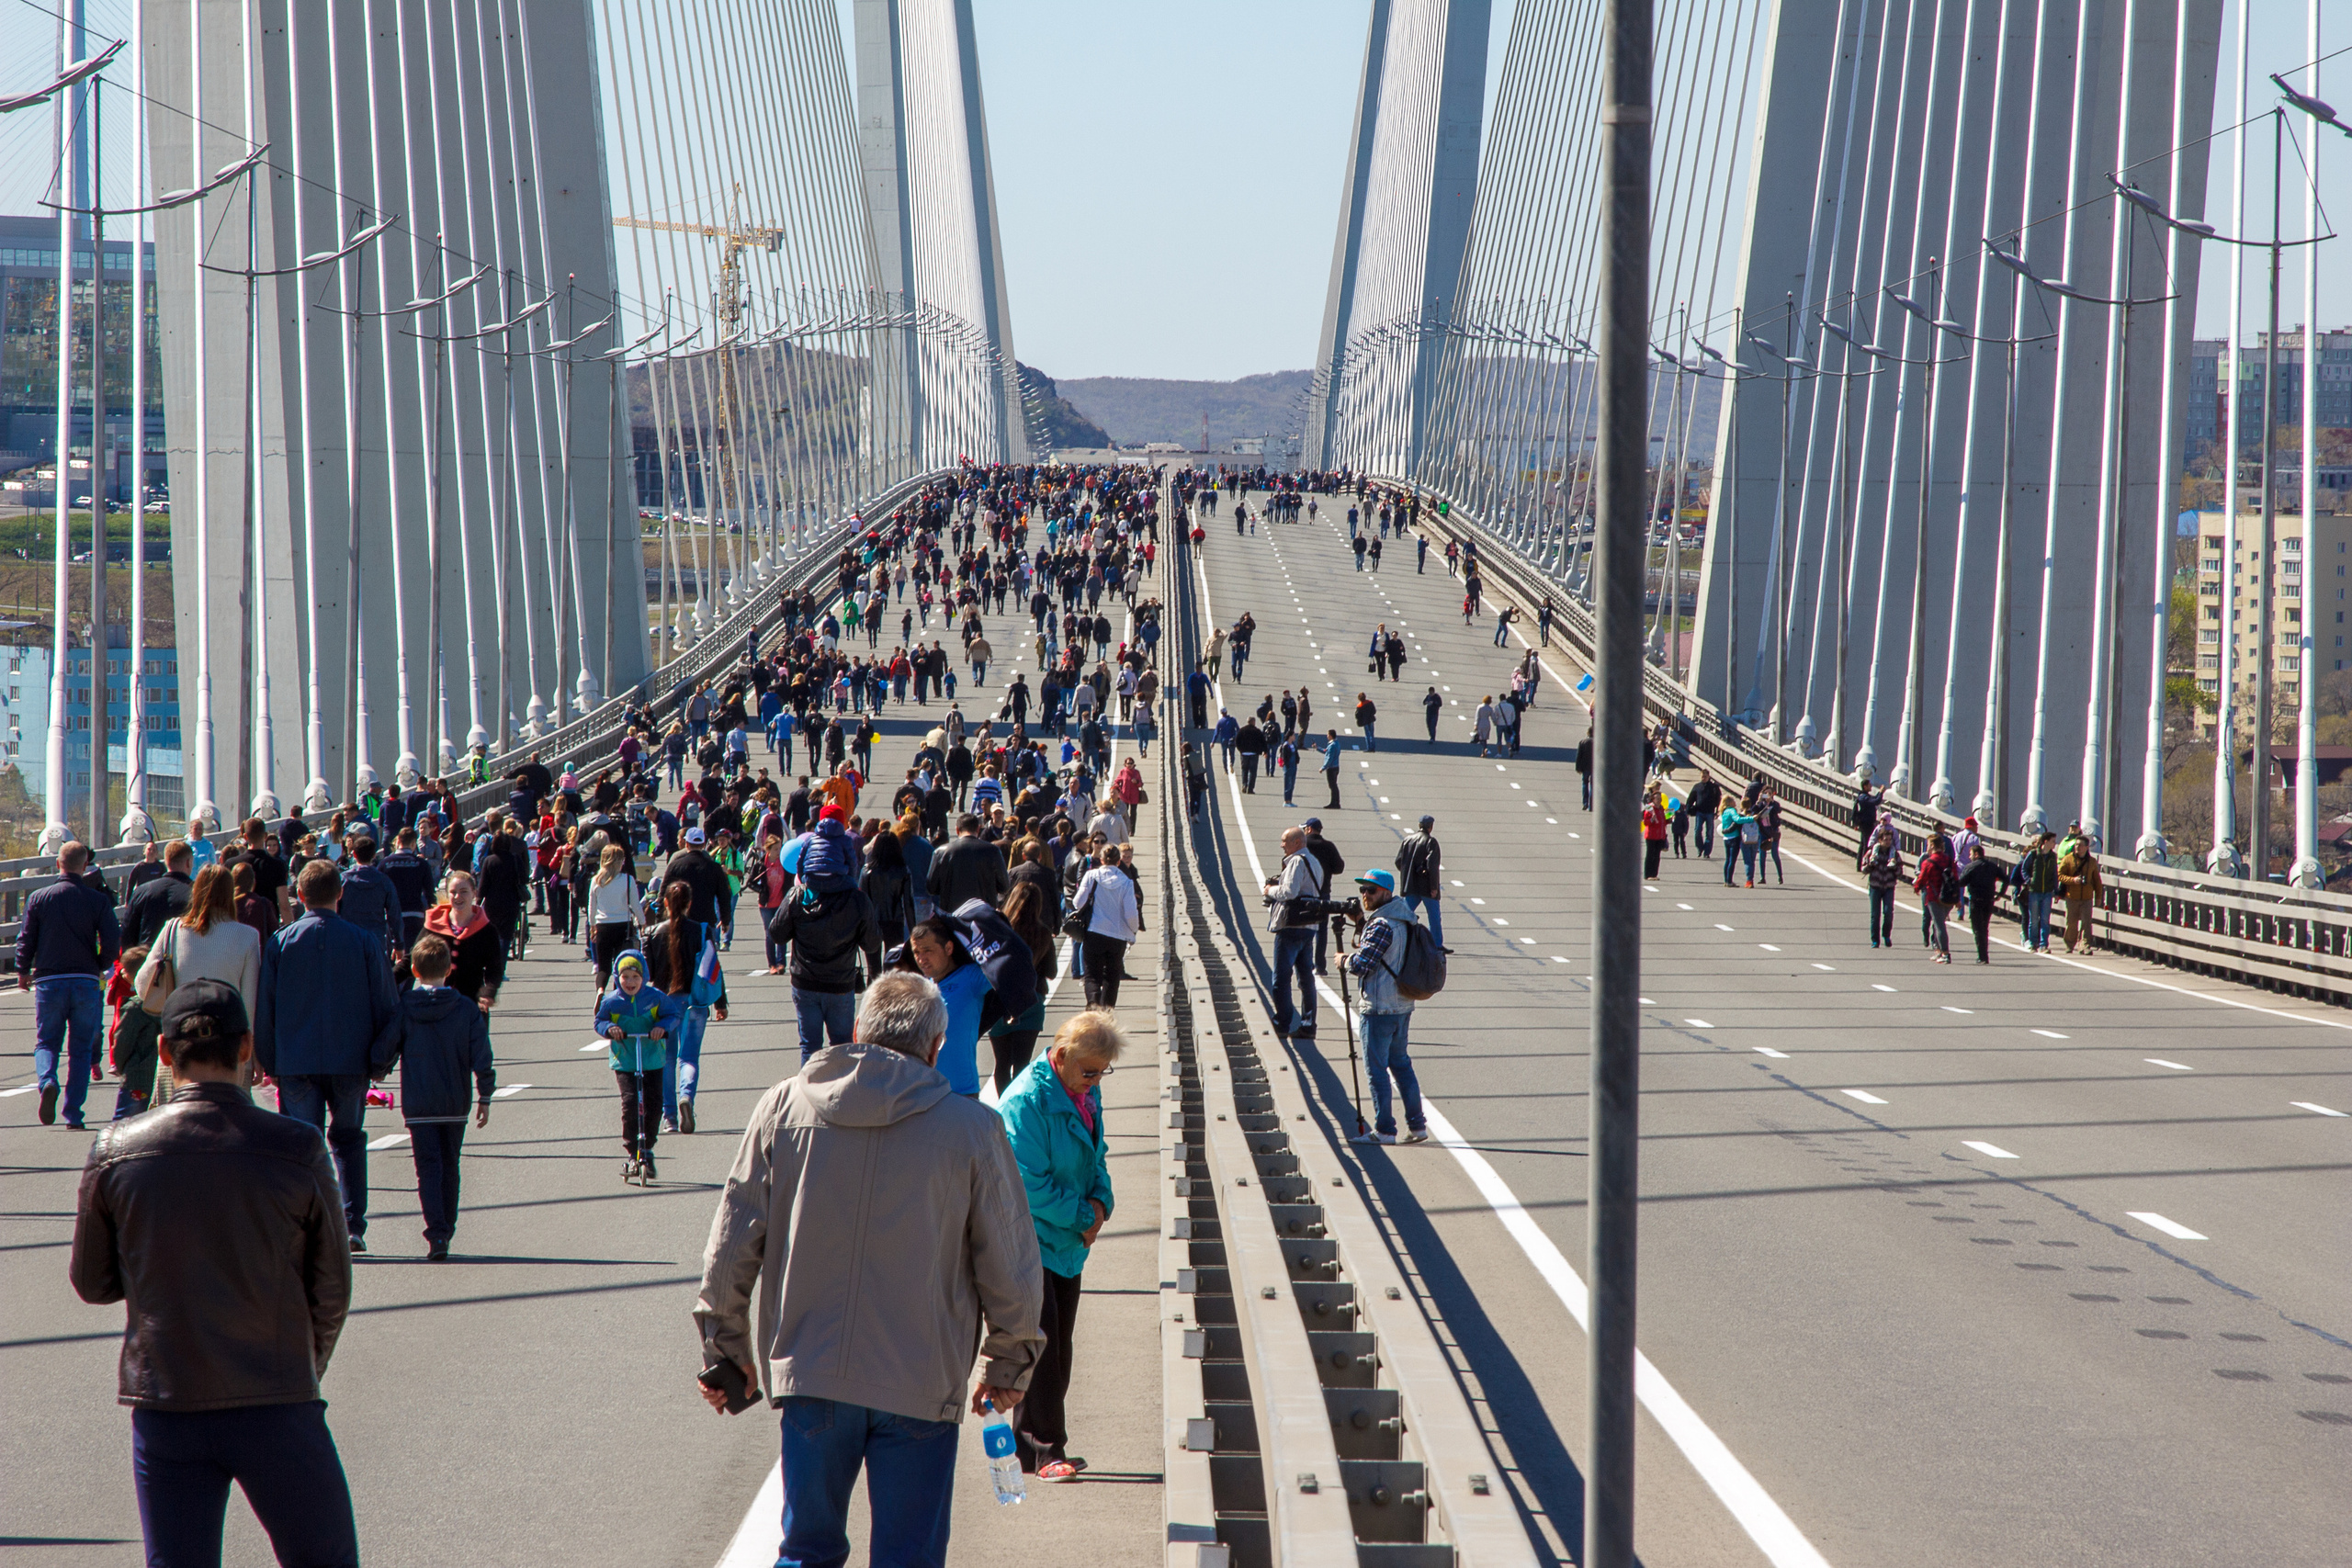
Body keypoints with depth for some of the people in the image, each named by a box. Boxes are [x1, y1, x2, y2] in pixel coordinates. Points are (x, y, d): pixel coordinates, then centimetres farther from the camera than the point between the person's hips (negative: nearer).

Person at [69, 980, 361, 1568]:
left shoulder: (114, 1154, -4)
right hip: (276, 1407, -2)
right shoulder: (298, 1152, -7)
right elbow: (331, 1293, 1)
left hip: (163, 1406, 2)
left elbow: (91, 1284, 8)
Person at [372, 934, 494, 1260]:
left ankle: (436, 1235, -17)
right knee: (449, 1167, 16)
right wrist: (484, 1098, 5)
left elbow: (385, 1050, -3)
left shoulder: (402, 1006, -7)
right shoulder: (467, 1009, -3)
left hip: (417, 1105, -2)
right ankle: (445, 1231, 21)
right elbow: (481, 1059, -4)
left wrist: (378, 1072, 18)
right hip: (456, 1104, 2)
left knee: (428, 1167, -2)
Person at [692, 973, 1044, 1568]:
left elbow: (730, 1246, 3)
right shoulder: (973, 1128, -6)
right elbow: (1009, 1268, 0)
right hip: (921, 1383, -2)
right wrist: (1009, 1364, 16)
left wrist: (726, 1349, 16)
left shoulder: (782, 1108, -1)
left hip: (808, 1373, 2)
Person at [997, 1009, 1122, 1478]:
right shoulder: (1027, 1101, -21)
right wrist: (1083, 1216, -15)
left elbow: (1096, 1156, 19)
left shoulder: (1087, 1094, 7)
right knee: (1040, 1348, -9)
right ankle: (1043, 1452, -4)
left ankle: (1037, 1447, 20)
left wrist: (1100, 1202, -2)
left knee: (1059, 1349, 11)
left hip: (1066, 1245, 9)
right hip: (1028, 1242, -9)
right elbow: (1029, 1184, -22)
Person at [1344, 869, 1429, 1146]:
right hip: (1402, 1006, 9)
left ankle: (1384, 1130, 0)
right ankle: (1417, 1125, 17)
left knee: (1376, 1068, -2)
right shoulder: (1401, 920, 11)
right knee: (1400, 1063, 17)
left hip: (1378, 1008, -9)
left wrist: (1345, 959, 0)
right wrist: (1362, 922, 12)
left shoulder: (1381, 925, -18)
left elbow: (1361, 965, -20)